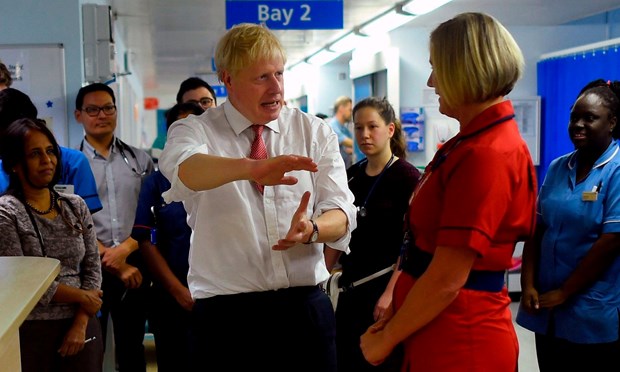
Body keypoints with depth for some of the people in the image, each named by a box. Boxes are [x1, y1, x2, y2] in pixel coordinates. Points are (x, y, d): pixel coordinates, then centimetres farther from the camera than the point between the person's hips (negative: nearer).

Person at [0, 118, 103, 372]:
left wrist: (81, 324, -7)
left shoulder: (75, 206, 6)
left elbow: (92, 267, 3)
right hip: (31, 331, -4)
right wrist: (81, 296, -6)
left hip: (81, 328, 4)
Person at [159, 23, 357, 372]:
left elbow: (342, 214, -3)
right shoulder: (195, 130, -1)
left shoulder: (316, 132, 6)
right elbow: (184, 168, -25)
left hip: (306, 308, 2)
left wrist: (311, 228, -25)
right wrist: (250, 168, -44)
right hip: (225, 315, -2)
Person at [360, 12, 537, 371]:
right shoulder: (476, 141, 8)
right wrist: (395, 308, 9)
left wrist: (386, 339, -10)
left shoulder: (487, 154, -23)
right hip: (441, 335, 9)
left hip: (459, 343, -9)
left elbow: (446, 280, -23)